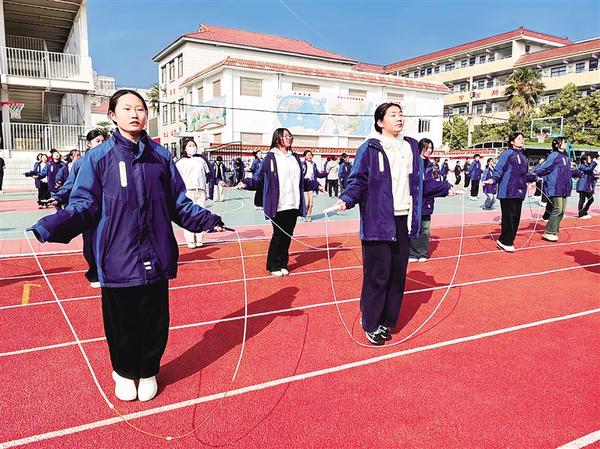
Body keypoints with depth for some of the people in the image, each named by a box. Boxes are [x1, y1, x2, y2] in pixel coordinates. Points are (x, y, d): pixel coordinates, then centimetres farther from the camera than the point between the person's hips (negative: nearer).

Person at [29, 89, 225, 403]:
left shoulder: (160, 156, 7)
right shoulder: (98, 158, -1)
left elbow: (179, 203, 11)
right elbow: (84, 206, -4)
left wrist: (207, 220, 1)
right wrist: (49, 227, -19)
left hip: (155, 258, 2)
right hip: (117, 259, -2)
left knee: (154, 320, 11)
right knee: (121, 322, 10)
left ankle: (148, 372, 35)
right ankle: (124, 373, 37)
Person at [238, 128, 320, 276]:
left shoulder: (295, 158, 16)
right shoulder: (270, 157, -1)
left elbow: (302, 181, 25)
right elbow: (259, 177, -4)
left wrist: (316, 185, 29)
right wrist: (246, 183, -19)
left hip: (294, 205, 5)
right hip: (278, 206, -5)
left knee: (288, 235, 8)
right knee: (278, 235, 0)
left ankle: (283, 264, 22)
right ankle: (274, 266, 15)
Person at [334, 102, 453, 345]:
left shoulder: (411, 146, 14)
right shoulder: (370, 148, -3)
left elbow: (419, 182, 21)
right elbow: (358, 181, -6)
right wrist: (346, 199, -23)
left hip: (403, 220, 6)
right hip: (378, 222, -6)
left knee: (398, 273, 9)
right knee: (378, 274, -2)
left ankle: (387, 322, 24)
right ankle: (371, 324, 15)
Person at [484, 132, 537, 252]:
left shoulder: (523, 158, 19)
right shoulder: (507, 154, -5)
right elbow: (499, 170, -12)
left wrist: (534, 178, 35)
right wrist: (493, 180, -28)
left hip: (519, 192, 8)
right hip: (508, 192, -8)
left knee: (516, 218, 8)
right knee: (509, 217, -7)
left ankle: (507, 241, 16)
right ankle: (504, 241, 3)